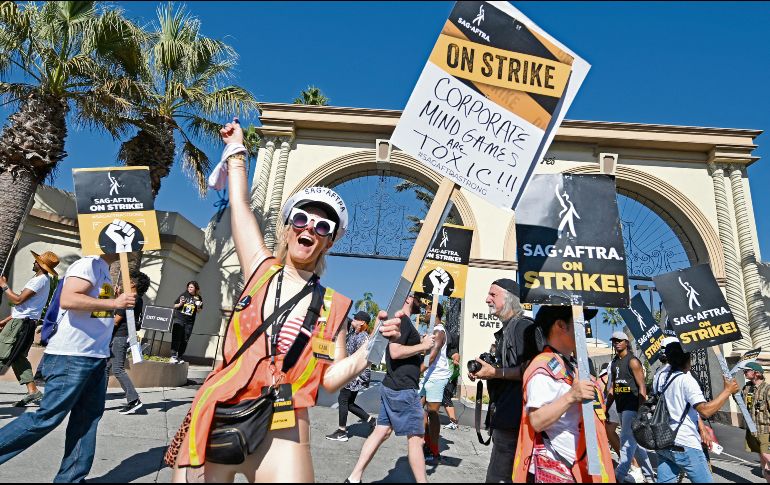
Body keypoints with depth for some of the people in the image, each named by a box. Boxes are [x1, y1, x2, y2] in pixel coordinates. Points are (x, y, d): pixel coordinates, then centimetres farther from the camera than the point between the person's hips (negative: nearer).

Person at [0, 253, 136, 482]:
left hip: (96, 358, 9)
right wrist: (115, 303, -25)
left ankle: (71, 478, 17)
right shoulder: (89, 264, -12)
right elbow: (67, 300, -26)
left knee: (87, 418, 9)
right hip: (71, 357, -9)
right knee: (47, 417, -3)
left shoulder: (103, 270, 17)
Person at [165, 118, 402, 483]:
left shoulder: (333, 306, 2)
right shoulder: (261, 270, 4)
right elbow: (240, 205, 11)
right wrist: (236, 149, 23)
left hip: (280, 435, -1)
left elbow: (330, 378, 0)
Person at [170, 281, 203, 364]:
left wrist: (198, 307, -9)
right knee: (176, 338, -7)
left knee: (185, 340, 5)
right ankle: (173, 356, -5)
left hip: (189, 322, 2)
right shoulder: (184, 295, 1)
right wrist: (180, 304, -13)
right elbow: (175, 306, 7)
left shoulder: (198, 298, 5)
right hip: (179, 319, -2)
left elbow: (198, 311, 12)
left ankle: (179, 357, 13)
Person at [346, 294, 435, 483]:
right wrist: (423, 346, -16)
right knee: (416, 437, 1)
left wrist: (422, 340, 9)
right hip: (403, 390, -10)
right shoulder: (402, 320, -15)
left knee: (381, 432, 12)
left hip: (391, 387, 10)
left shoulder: (402, 320, 16)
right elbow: (395, 352, -25)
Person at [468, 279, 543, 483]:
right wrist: (486, 373, 12)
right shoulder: (505, 330, 18)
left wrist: (496, 372, -18)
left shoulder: (524, 326, -12)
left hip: (513, 417, -10)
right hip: (504, 415, 10)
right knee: (512, 475, 19)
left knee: (498, 477, -7)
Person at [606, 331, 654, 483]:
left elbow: (642, 387, -14)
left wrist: (641, 411, -20)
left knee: (627, 442, -10)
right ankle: (649, 475, 27)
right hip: (621, 408, 8)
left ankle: (618, 476, -11)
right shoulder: (614, 363, 15)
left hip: (632, 407, -8)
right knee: (634, 442, 15)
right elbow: (612, 388, 18)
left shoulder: (632, 361, -8)